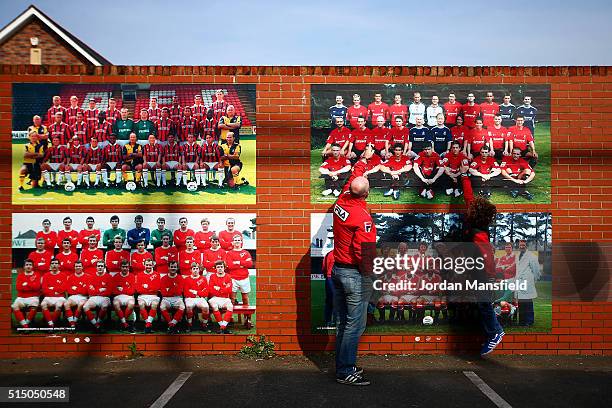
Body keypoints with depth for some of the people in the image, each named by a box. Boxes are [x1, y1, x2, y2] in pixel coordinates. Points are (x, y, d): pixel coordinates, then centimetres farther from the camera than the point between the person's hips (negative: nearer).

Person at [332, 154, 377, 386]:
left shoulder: (342, 201, 2)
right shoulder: (363, 216, -20)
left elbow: (351, 180, 22)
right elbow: (366, 252, -22)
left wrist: (362, 161, 37)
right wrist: (369, 275, -7)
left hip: (338, 269, 9)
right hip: (355, 274, -8)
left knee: (343, 323, 15)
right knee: (355, 325, -1)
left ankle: (343, 366, 25)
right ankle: (345, 372, 4)